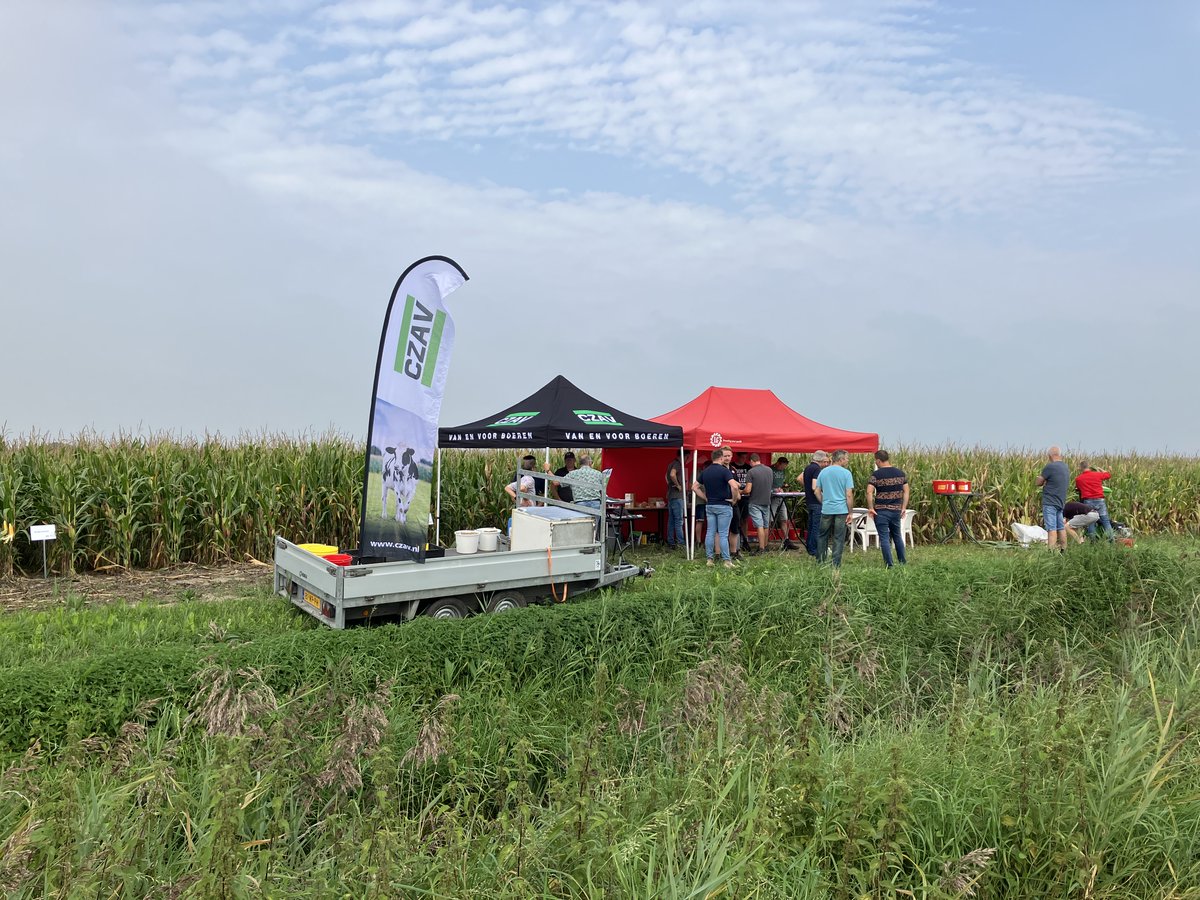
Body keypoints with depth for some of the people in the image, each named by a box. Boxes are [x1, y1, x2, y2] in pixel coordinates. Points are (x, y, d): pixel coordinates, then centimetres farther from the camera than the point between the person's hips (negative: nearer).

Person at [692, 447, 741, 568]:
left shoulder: (705, 472, 8)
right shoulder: (724, 471, -12)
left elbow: (694, 487, 13)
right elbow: (734, 486, -26)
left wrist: (706, 498, 12)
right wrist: (734, 499, -10)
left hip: (709, 506, 6)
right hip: (723, 506, -6)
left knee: (710, 533, 8)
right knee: (723, 534, -3)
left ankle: (709, 559, 10)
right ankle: (726, 560, -1)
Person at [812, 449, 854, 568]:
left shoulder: (823, 471, 5)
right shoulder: (846, 473, -8)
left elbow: (816, 491, 7)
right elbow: (849, 495, -10)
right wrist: (850, 512, -4)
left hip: (826, 509, 3)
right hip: (841, 510, -3)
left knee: (823, 536, 15)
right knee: (839, 539, 4)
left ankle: (820, 562, 21)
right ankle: (836, 564, 6)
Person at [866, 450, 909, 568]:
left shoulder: (876, 474, -10)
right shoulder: (900, 473, 5)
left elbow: (869, 492, -19)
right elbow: (906, 491, 6)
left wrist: (870, 508, -11)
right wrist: (904, 508, 10)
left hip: (881, 510, -5)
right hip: (896, 509, 5)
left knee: (884, 537, 2)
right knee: (897, 535, 21)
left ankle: (889, 564, 2)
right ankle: (902, 561, 27)